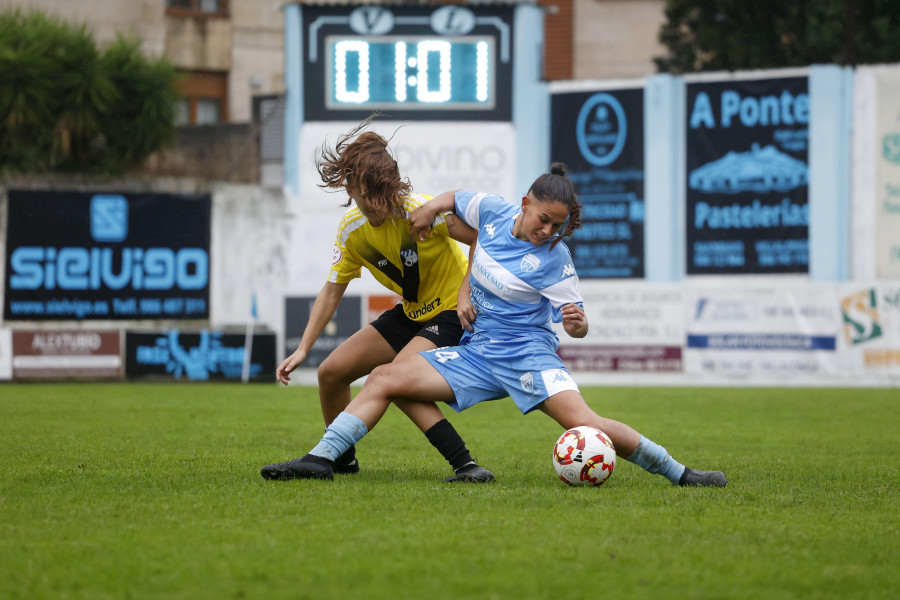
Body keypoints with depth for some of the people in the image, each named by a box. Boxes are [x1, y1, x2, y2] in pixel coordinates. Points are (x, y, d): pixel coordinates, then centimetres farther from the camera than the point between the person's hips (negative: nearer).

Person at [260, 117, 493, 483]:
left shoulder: (420, 211, -27)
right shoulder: (352, 230, -7)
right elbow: (332, 291, 2)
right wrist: (303, 349, -4)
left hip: (452, 313, -7)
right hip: (410, 313, 7)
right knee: (331, 372, 3)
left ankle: (465, 465, -28)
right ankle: (340, 457, 28)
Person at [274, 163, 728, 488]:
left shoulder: (554, 258, -11)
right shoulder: (494, 212, 1)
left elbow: (576, 322, -8)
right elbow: (458, 198, 24)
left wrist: (577, 323, -30)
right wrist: (431, 208, 6)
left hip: (528, 353, -5)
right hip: (477, 352, 5)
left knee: (584, 422, -26)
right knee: (383, 379, -8)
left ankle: (677, 472, -16)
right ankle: (321, 458, -8)